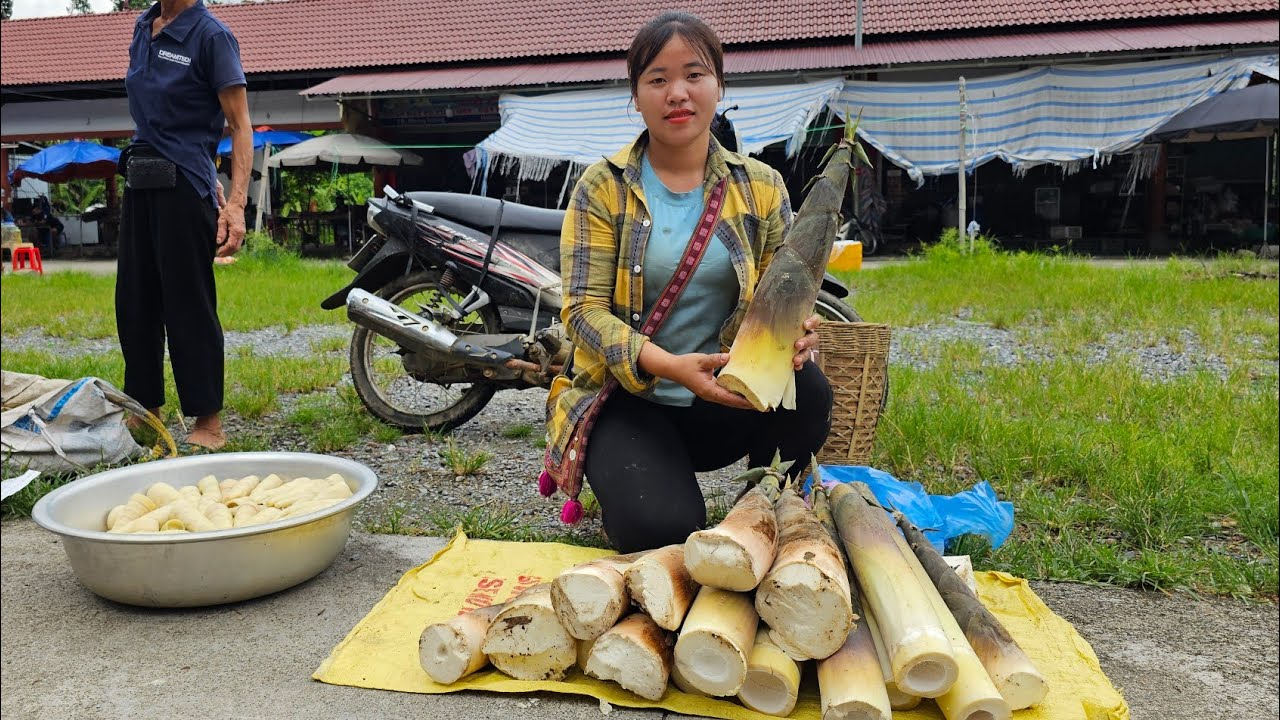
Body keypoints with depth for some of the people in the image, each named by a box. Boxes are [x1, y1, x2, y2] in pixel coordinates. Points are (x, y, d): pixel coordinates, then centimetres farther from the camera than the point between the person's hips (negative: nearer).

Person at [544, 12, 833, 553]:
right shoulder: (603, 187, -3)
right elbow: (584, 309, -11)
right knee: (663, 532, -27)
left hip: (725, 406, 2)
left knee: (807, 392, -29)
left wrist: (795, 332, -22)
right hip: (629, 400, -2)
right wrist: (668, 366, -28)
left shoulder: (762, 186, 4)